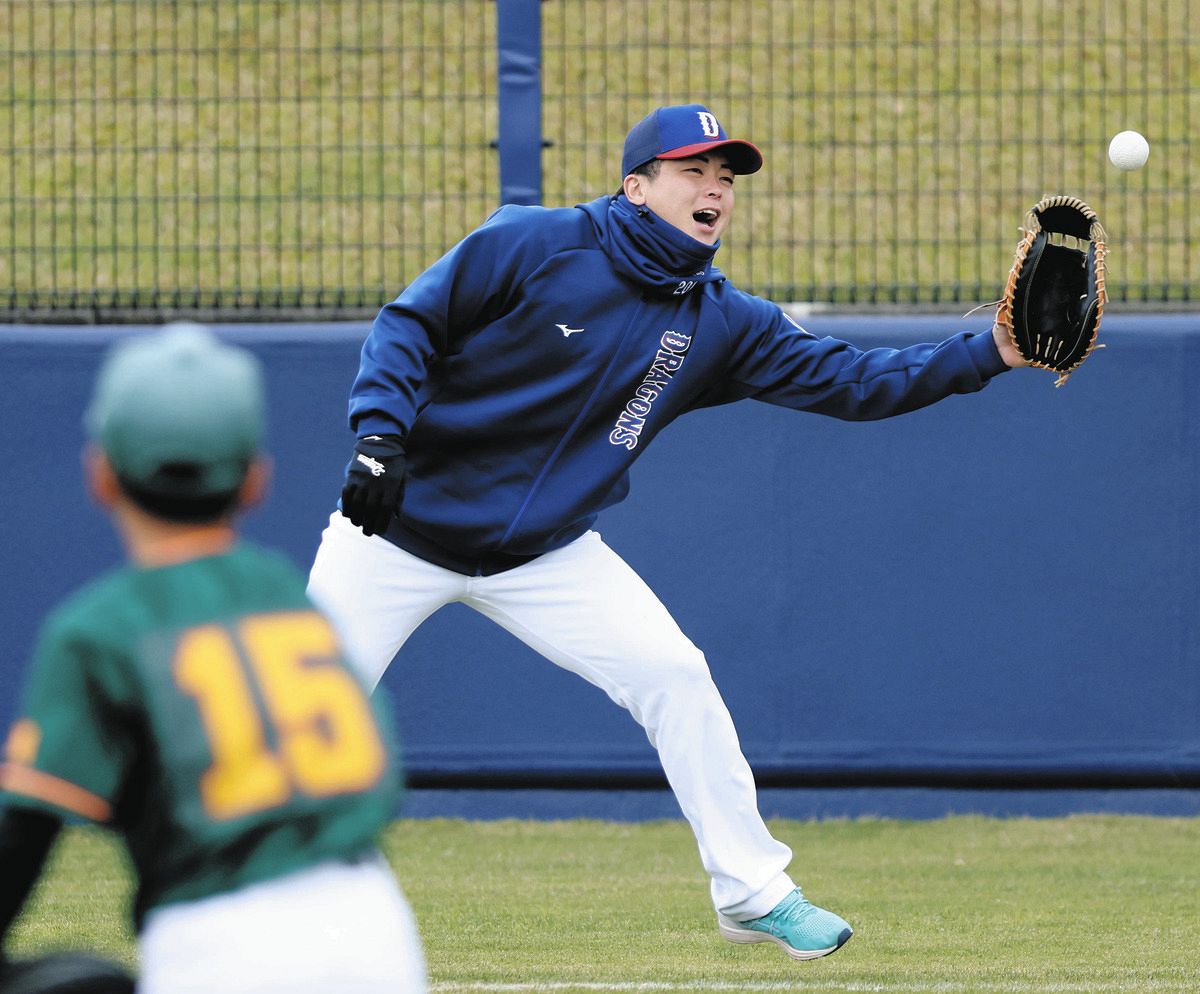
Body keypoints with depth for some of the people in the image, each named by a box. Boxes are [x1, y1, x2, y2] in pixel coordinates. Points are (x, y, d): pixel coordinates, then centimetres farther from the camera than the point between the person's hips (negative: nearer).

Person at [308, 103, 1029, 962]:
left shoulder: (720, 322, -2)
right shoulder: (533, 245, -15)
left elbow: (847, 381, -6)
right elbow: (409, 324, -11)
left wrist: (991, 355, -17)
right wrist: (380, 433, -26)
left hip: (548, 554, 4)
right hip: (403, 526, -3)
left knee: (674, 677, -9)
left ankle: (753, 892, 2)